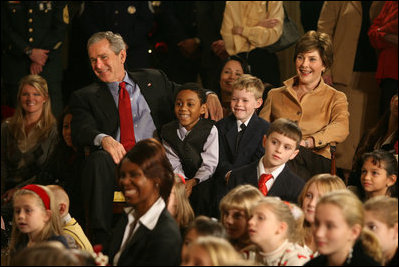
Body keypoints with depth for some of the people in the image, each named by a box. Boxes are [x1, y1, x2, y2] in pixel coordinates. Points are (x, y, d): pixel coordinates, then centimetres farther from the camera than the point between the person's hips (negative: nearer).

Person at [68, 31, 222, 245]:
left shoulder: (153, 80, 25)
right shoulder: (85, 97, 17)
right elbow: (80, 132, -1)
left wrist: (209, 96, 5)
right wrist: (103, 138, -25)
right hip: (114, 164, 0)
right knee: (98, 160, -35)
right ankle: (100, 240, -37)